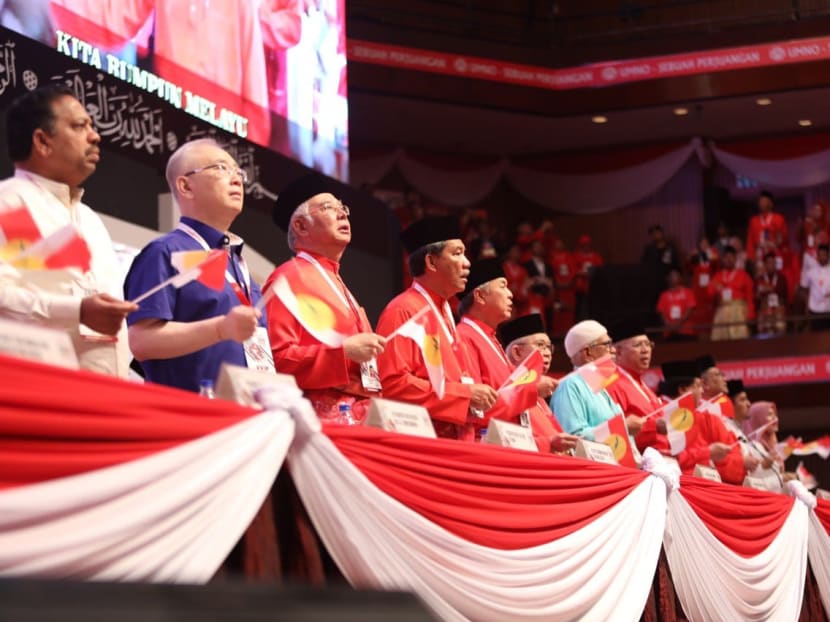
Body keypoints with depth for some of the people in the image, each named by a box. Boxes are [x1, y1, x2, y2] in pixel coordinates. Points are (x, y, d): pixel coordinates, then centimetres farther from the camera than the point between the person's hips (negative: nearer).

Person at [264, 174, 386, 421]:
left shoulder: (337, 286, 24)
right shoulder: (288, 279, -3)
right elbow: (276, 359, -15)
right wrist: (344, 350, -18)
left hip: (359, 418, 8)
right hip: (319, 418, -8)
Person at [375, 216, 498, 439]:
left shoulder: (443, 315, 19)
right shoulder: (403, 311, -9)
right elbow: (394, 383, -19)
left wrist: (475, 396, 6)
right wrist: (465, 393, -16)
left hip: (455, 443, 9)